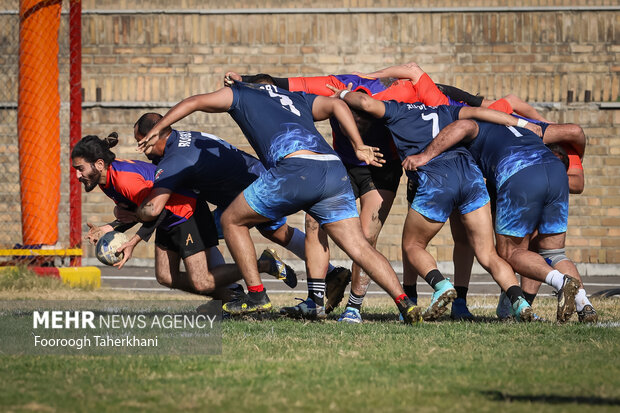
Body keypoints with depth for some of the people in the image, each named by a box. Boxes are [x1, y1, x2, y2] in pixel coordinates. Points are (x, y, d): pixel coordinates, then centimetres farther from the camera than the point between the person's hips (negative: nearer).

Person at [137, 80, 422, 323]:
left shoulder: (242, 93, 26)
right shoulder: (299, 99, 36)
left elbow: (194, 102, 25)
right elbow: (335, 105, 19)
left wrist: (157, 129, 35)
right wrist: (360, 147, 15)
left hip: (295, 167, -5)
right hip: (334, 170, 5)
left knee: (232, 221, 16)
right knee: (360, 248, 5)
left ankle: (256, 295, 14)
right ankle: (404, 303, -11)